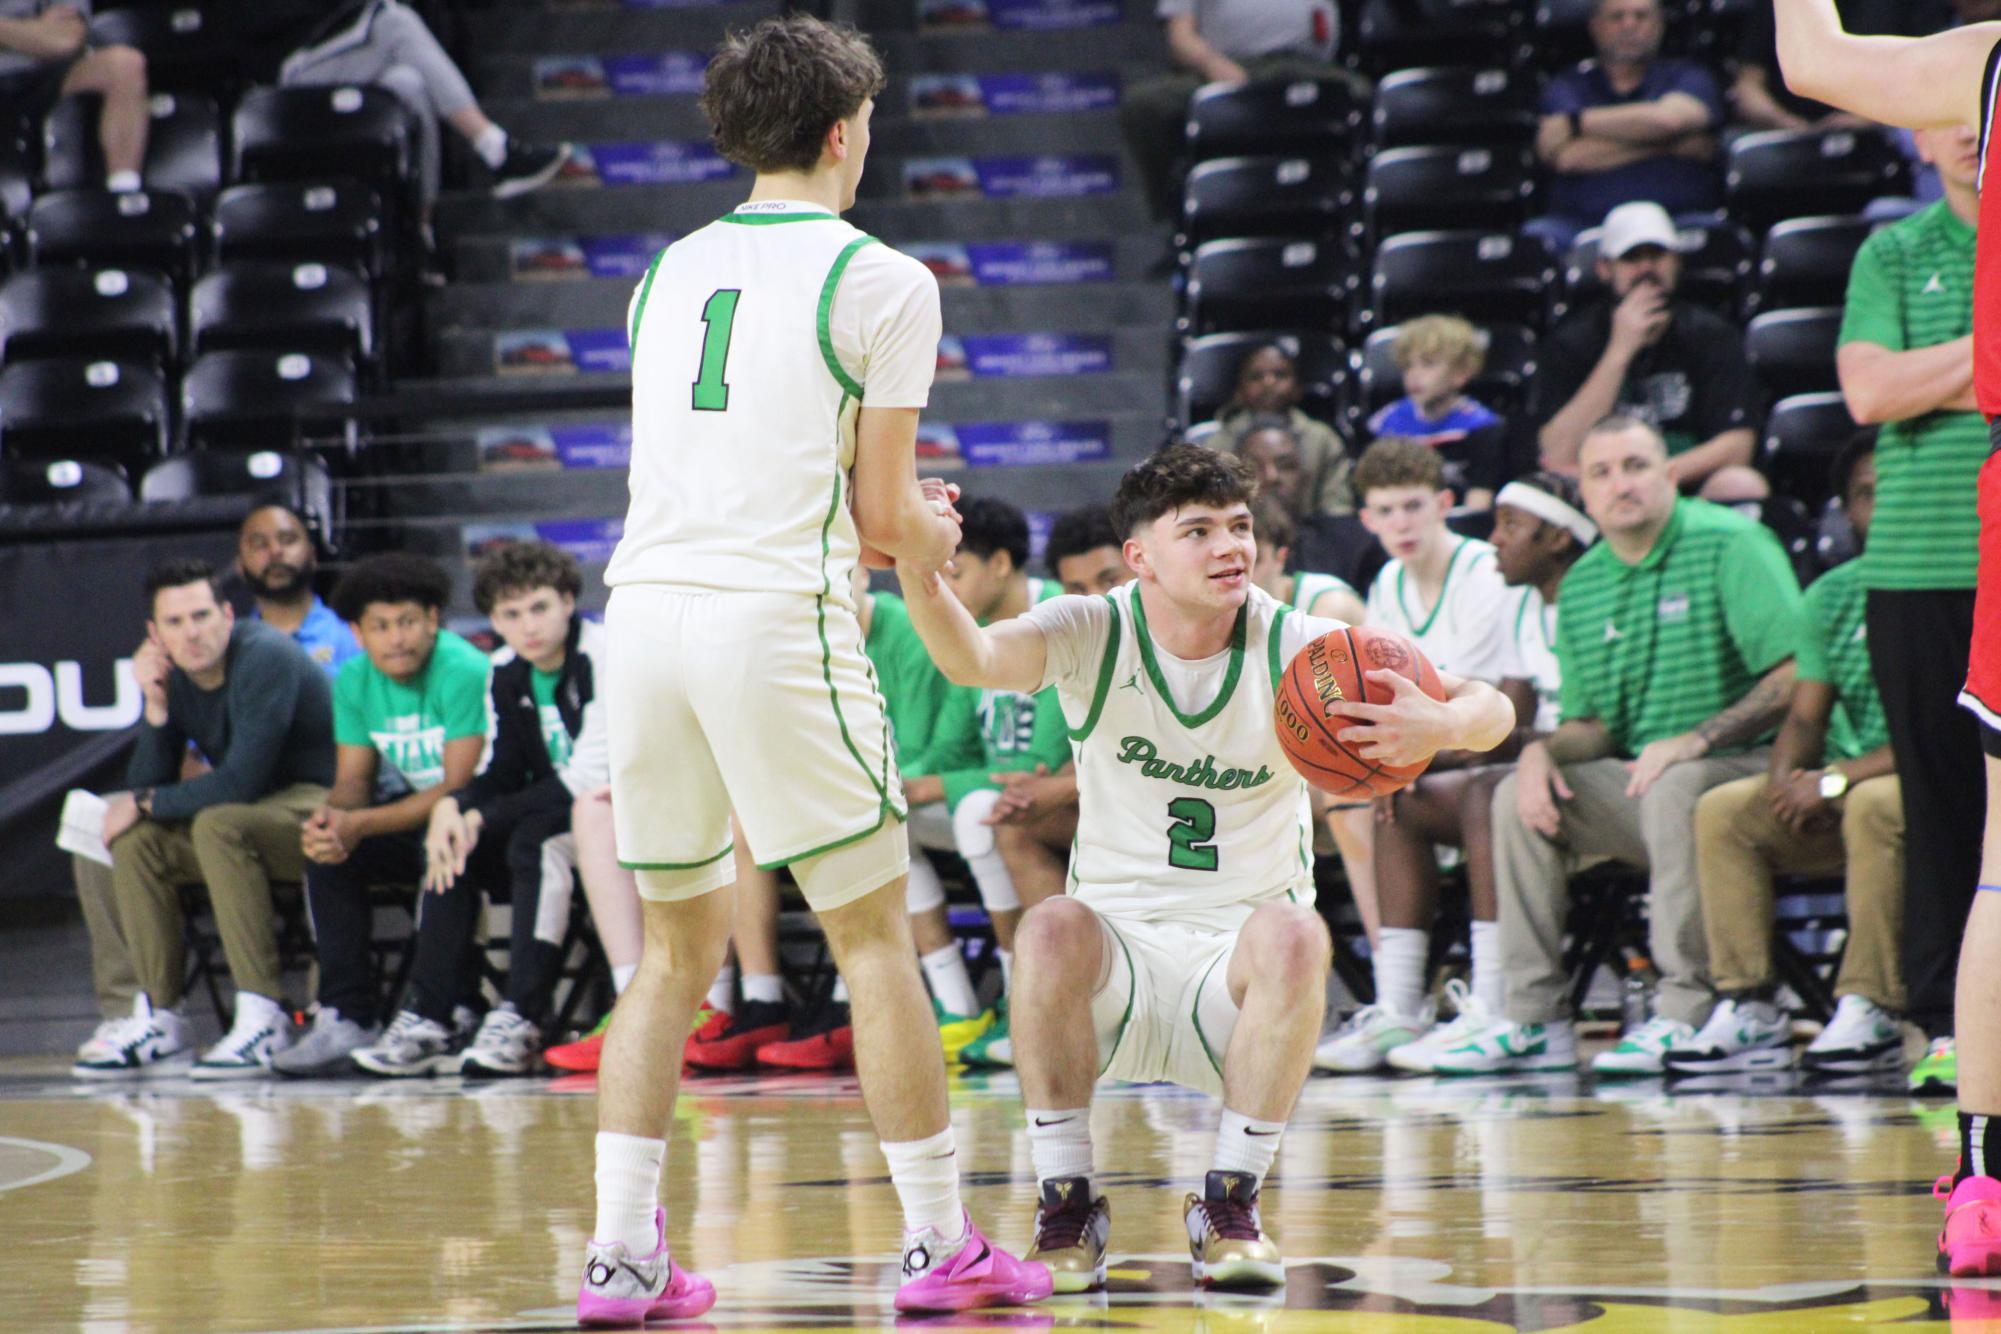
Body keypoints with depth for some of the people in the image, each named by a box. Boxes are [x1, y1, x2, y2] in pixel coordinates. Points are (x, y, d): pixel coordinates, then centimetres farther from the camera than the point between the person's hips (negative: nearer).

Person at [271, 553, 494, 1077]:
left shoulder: (464, 673, -21)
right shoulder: (354, 682, 1)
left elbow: (460, 787, -24)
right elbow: (352, 781, 2)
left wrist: (360, 825, -31)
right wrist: (330, 818, -23)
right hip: (413, 812, 7)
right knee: (324, 849, -15)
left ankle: (428, 1024, -36)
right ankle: (345, 1018, -16)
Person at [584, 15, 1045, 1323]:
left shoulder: (670, 272, 16)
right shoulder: (882, 282, -1)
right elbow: (883, 520, -1)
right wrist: (937, 533, 22)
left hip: (645, 610, 5)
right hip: (779, 622, -5)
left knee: (677, 945, 14)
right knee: (877, 938, 6)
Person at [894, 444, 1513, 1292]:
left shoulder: (1296, 648, -6)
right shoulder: (1091, 636, -5)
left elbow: (1492, 710, -12)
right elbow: (976, 660, -27)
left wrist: (1438, 727, -37)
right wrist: (919, 579, -49)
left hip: (1236, 964, 0)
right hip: (1118, 952, 0)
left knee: (1294, 935, -33)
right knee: (1051, 929, -32)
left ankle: (1229, 1204, -15)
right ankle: (1067, 1205, -16)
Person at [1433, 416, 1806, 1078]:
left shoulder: (1731, 544, -10)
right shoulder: (1581, 583, 11)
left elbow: (1796, 679, -19)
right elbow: (1591, 724, 14)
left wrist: (1693, 741, -25)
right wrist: (1542, 750, -10)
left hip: (1743, 772, -6)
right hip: (1638, 782, 7)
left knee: (1676, 787, -36)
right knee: (1519, 796, -11)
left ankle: (1685, 1016, -32)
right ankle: (1534, 1018, -11)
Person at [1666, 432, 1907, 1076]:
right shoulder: (1833, 594, 12)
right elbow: (1805, 715, 11)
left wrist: (1839, 779, -22)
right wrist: (1787, 779, -13)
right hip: (1844, 786, 7)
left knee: (1871, 807, -38)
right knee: (1722, 810, -14)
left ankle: (1872, 1014, -34)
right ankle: (1750, 1011, -19)